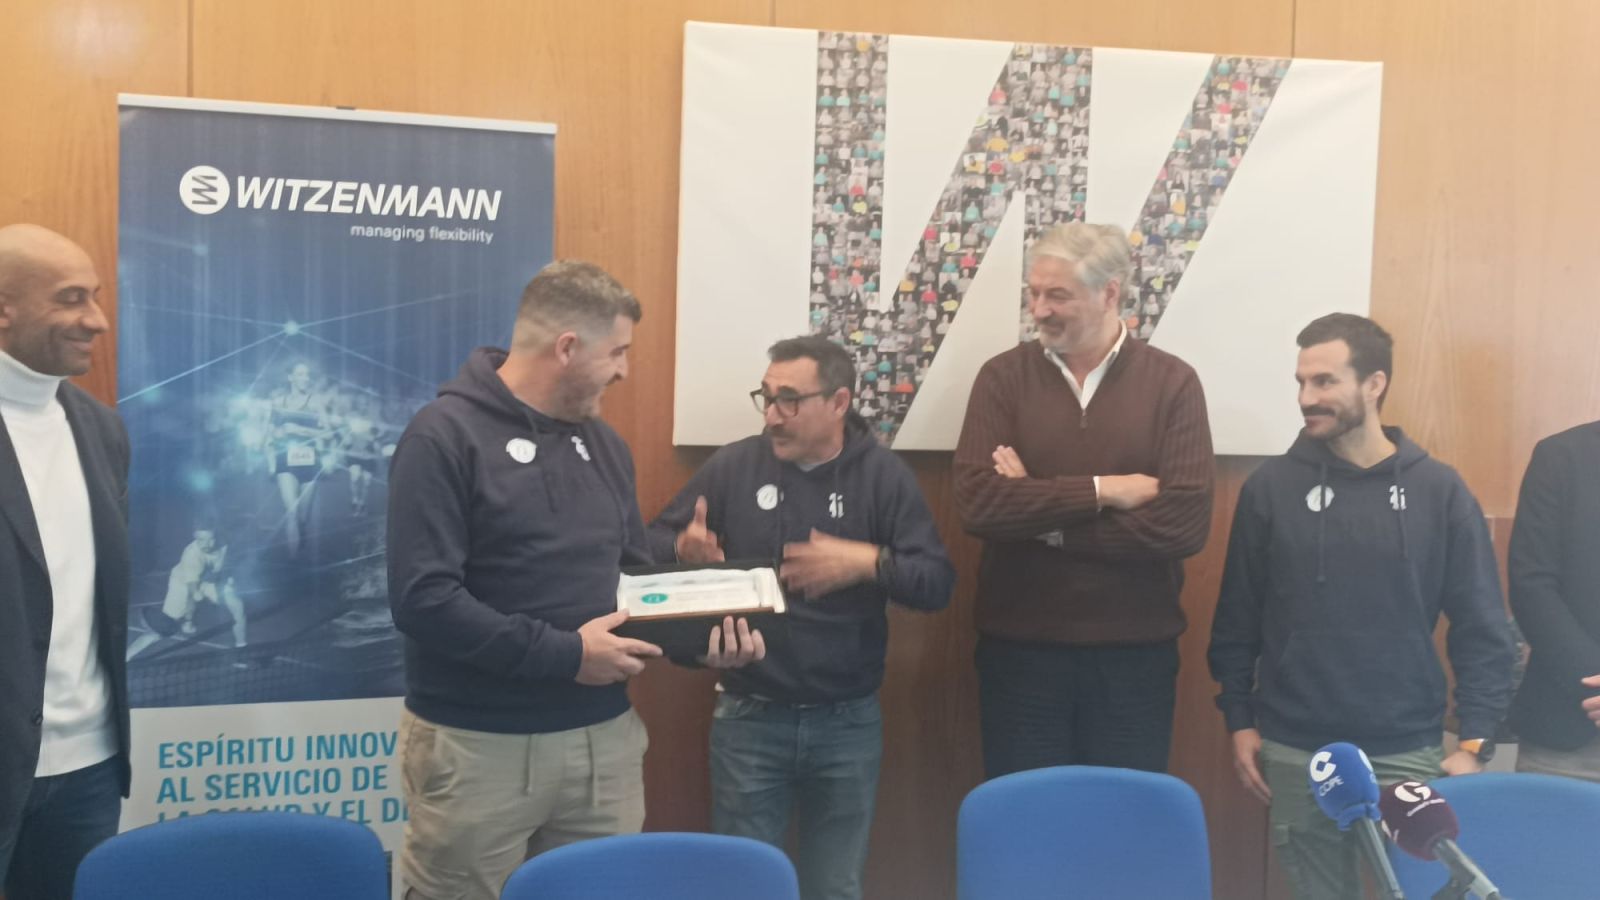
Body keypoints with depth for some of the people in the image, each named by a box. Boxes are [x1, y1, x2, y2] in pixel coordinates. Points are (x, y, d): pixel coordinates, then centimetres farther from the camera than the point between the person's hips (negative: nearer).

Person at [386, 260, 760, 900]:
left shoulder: (604, 444, 11)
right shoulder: (444, 436, -13)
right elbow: (422, 600, -21)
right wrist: (565, 654, -20)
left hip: (602, 739, 6)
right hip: (477, 746, -6)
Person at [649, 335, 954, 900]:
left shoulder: (884, 476, -4)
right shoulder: (733, 466, -2)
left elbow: (938, 583, -8)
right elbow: (652, 545, 2)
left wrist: (870, 562, -26)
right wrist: (683, 549, -20)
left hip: (848, 724, 0)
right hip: (749, 719, 0)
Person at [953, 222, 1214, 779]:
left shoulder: (1172, 382, -4)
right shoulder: (1004, 377, -1)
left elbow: (1185, 522, -15)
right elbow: (977, 503, -14)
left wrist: (1039, 514, -14)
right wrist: (1102, 490, -17)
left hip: (1135, 651, 0)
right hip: (1020, 647, 0)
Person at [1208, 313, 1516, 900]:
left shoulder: (1439, 490, -1)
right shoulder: (1271, 487, 0)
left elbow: (1482, 628, 0)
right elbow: (1237, 617, 5)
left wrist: (1476, 741, -4)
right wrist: (1238, 718, 2)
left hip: (1408, 754, 0)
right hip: (1294, 754, 1)